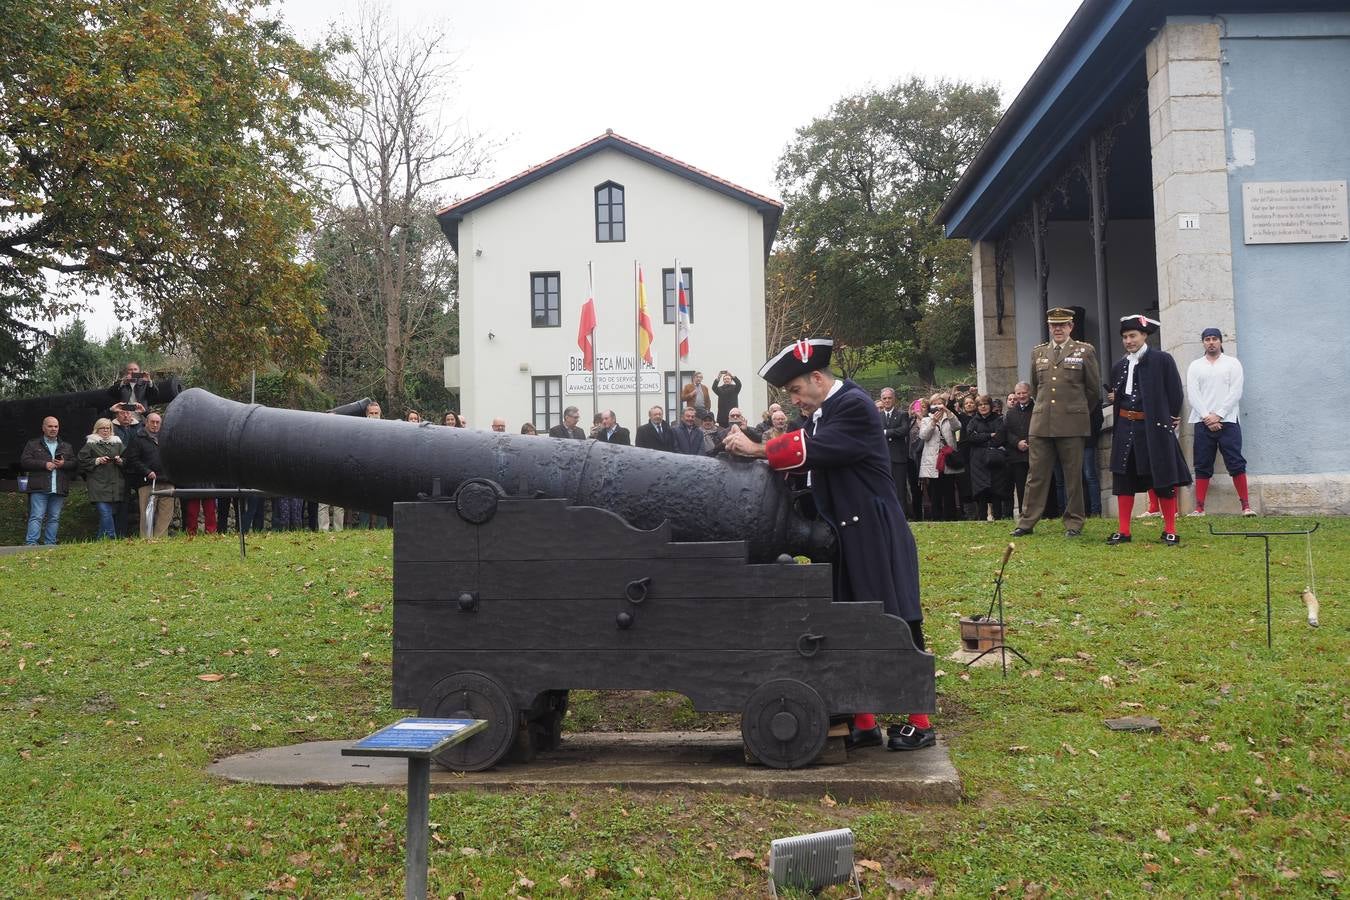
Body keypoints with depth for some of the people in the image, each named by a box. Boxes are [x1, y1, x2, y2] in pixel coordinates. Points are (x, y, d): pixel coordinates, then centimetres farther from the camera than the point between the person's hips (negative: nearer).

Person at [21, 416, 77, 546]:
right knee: (36, 517, -10)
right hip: (39, 489, -3)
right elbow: (24, 461, -1)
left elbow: (75, 464, 12)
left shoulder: (67, 447, 18)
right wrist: (44, 464, -11)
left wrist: (64, 464, -9)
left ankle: (50, 544, 9)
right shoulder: (33, 444, 10)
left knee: (54, 518, 5)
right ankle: (31, 543, -12)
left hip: (59, 490, 3)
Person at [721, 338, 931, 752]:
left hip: (874, 542, -9)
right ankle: (862, 723, 18)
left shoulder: (855, 406, -13)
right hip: (843, 542, 9)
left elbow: (816, 449, -24)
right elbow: (809, 456, 9)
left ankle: (919, 723, 10)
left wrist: (757, 449, -19)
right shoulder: (822, 413, 15)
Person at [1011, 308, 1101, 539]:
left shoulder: (1085, 351, 3)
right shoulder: (1038, 352, 12)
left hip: (1072, 424, -3)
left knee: (1073, 475, 3)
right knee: (1036, 474, 3)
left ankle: (1073, 522, 12)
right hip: (1040, 423, 3)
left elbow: (1094, 389, 9)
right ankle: (1027, 521, 9)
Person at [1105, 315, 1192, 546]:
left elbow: (1175, 393, -3)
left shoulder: (1162, 360, -4)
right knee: (1123, 479, 5)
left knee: (1163, 480, 1)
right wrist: (1113, 399, 4)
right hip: (1125, 429, 5)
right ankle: (1124, 531, 11)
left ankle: (1170, 531, 9)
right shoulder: (1119, 366, 11)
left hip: (1154, 427, -5)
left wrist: (1170, 420, -1)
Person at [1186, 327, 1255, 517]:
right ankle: (1199, 508, 2)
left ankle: (1246, 505, -4)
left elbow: (1236, 392, -2)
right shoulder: (1195, 366, 13)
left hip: (1227, 421, -2)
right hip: (1202, 422, 2)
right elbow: (1192, 394, 2)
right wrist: (1206, 417, -10)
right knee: (1202, 466, 2)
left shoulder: (1232, 363, 8)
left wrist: (1218, 415, -11)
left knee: (1236, 464, -5)